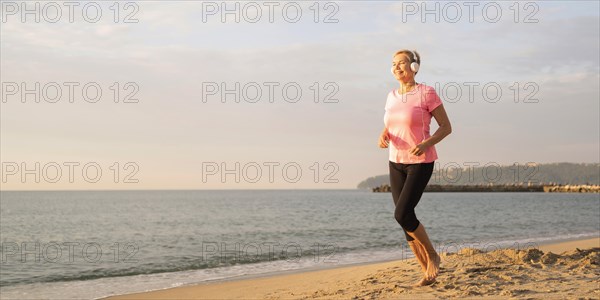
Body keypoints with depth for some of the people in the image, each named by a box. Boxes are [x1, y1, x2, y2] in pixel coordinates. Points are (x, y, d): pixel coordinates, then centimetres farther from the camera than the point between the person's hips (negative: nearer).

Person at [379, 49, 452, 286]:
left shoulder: (427, 93, -10)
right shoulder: (392, 96, 8)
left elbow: (446, 127, -6)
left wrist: (426, 144, -22)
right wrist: (383, 137, -6)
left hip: (421, 163, -6)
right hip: (396, 163, 7)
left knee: (402, 214, -18)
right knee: (405, 219, 3)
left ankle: (432, 255, 6)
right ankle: (428, 273, 15)